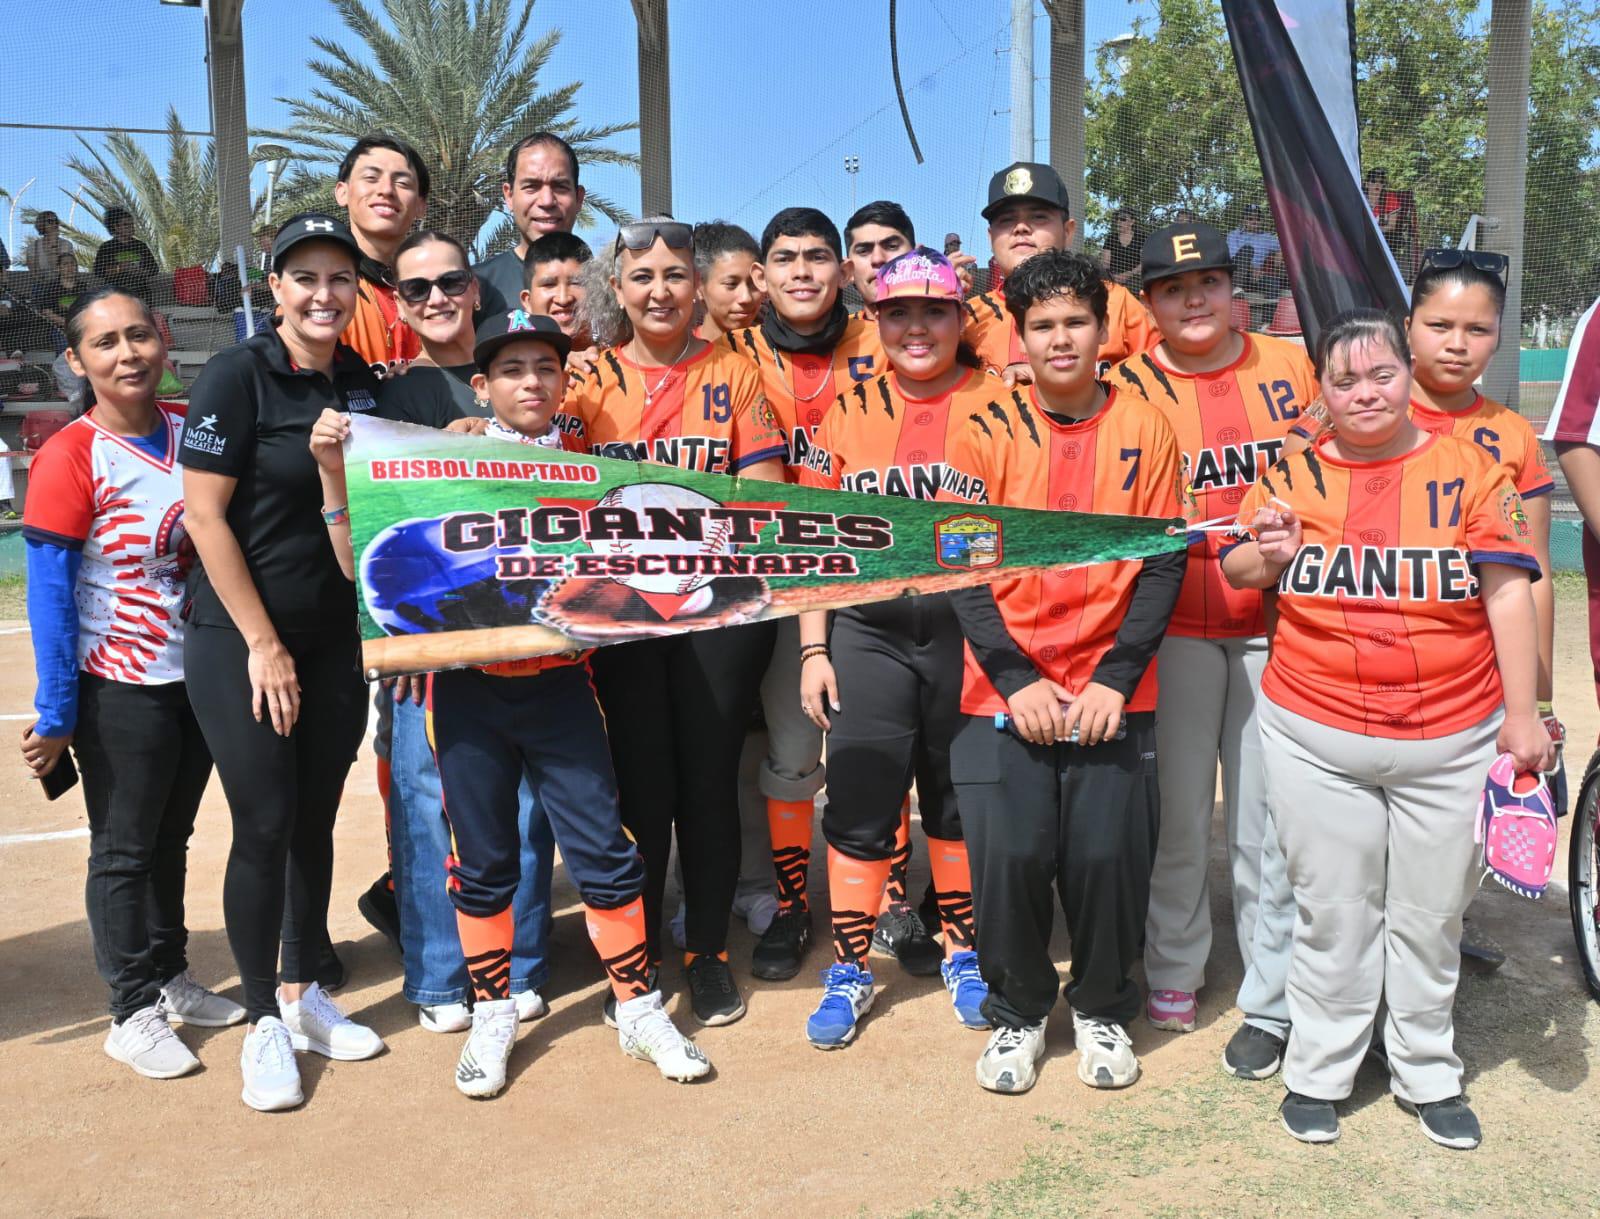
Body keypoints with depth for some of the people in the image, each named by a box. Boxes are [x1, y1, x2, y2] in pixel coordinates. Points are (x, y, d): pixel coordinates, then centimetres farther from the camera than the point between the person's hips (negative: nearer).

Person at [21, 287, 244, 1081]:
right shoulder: (69, 457, -16)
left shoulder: (195, 430, 0)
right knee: (124, 850, 8)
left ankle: (171, 979, 36)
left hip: (200, 676, 5)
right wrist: (54, 715, -15)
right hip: (120, 688, -5)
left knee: (171, 838, 19)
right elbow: (48, 596, -15)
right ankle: (133, 1013, 21)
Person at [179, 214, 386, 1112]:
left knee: (316, 822, 12)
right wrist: (264, 644, -14)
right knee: (265, 827, -2)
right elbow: (204, 513, -14)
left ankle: (305, 994, 29)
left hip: (336, 638, 5)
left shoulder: (364, 384, 6)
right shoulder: (238, 376, -11)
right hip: (240, 640, -5)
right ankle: (264, 1022, 14)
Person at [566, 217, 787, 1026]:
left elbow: (765, 491, 0)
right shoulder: (592, 381, 7)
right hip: (623, 606, 1)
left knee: (709, 778, 5)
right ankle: (637, 957, 22)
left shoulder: (732, 374, 5)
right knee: (641, 782, 5)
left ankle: (709, 952, 21)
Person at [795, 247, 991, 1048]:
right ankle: (849, 971, 21)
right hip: (867, 631, 1)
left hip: (969, 628, -1)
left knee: (961, 798, 12)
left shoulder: (996, 402, 0)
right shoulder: (851, 410, 6)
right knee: (858, 806, 4)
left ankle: (963, 954, 32)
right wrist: (813, 651, 3)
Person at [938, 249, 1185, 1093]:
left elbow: (1163, 563, 1)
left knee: (1109, 856, 0)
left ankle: (1102, 1009, 27)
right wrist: (1015, 677, -12)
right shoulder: (987, 431, 1)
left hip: (1112, 696, 1)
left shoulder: (1144, 429, 4)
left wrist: (1118, 676, -9)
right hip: (1004, 692, 0)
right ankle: (1018, 1012, 23)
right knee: (1008, 856, -3)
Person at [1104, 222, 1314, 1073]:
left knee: (1265, 813, 4)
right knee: (1179, 806, 7)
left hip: (1274, 621, 1)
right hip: (1175, 624, 0)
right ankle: (1173, 973, 27)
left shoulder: (1292, 368, 6)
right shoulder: (1128, 386, 2)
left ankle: (1270, 1003, 17)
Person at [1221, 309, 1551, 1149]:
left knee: (1431, 915, 11)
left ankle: (1428, 1074, 30)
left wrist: (1522, 714, -3)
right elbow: (1235, 574, 7)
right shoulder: (1294, 473, 4)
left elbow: (1507, 592, 1)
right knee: (1332, 912, 8)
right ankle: (1317, 1072, 24)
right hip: (1317, 738, 0)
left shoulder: (1467, 467, 1)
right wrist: (1267, 552, -16)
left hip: (1451, 740, 0)